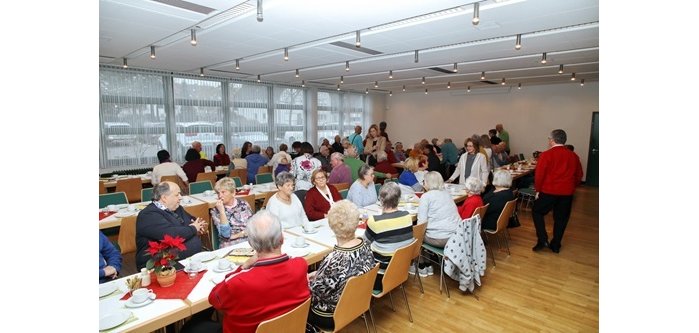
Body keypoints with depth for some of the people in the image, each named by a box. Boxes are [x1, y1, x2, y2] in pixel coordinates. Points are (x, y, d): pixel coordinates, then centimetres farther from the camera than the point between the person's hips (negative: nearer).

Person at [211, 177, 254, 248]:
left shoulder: (244, 204, 7)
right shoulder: (215, 210, 2)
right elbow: (225, 235, -10)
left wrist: (236, 235, -6)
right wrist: (222, 211, -14)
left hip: (248, 241, 1)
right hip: (229, 246, -1)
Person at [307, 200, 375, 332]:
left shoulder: (334, 260, -34)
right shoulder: (365, 245, -12)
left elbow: (317, 291, -20)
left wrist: (306, 281, -2)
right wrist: (318, 273, 5)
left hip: (332, 315, -6)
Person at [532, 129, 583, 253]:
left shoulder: (546, 155, -11)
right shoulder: (574, 156, 5)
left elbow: (539, 175, -11)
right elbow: (579, 176, 12)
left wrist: (538, 190, 0)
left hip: (548, 191, -5)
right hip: (567, 193, 5)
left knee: (537, 212, 13)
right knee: (561, 218, 14)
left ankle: (542, 240, 3)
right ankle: (555, 245, 21)